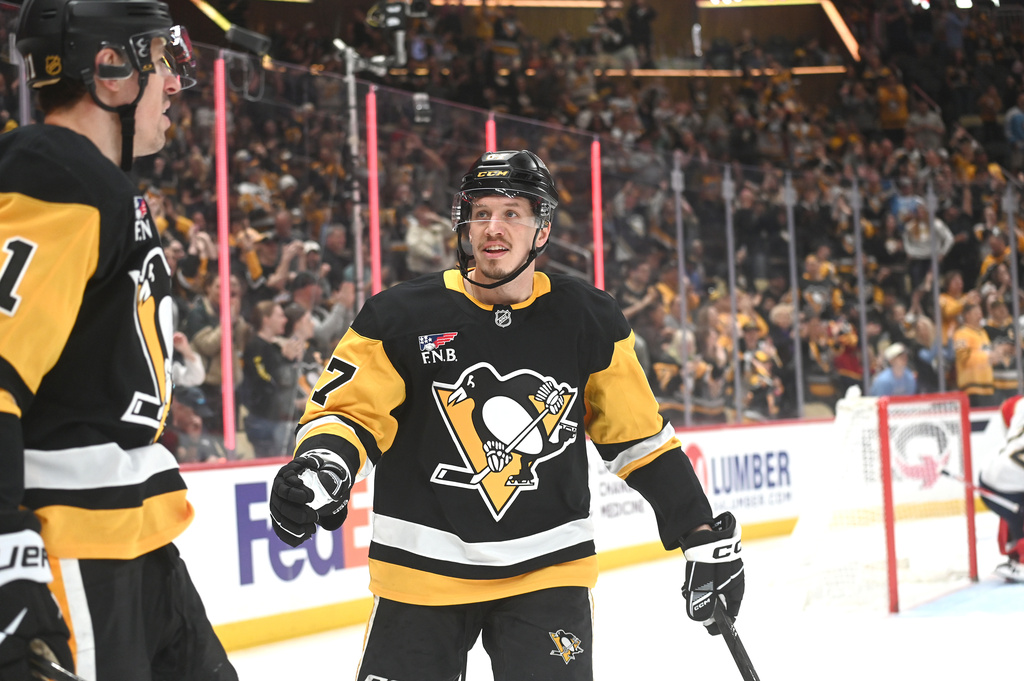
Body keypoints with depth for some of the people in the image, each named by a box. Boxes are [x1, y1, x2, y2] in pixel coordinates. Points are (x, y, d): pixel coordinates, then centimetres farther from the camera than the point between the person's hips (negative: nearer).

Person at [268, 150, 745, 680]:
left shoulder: (588, 321, 0)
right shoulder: (401, 317, -6)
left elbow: (637, 434, 7)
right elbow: (347, 411, -2)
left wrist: (702, 535, 6)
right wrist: (321, 464, -25)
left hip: (547, 571, 1)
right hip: (424, 573, -1)